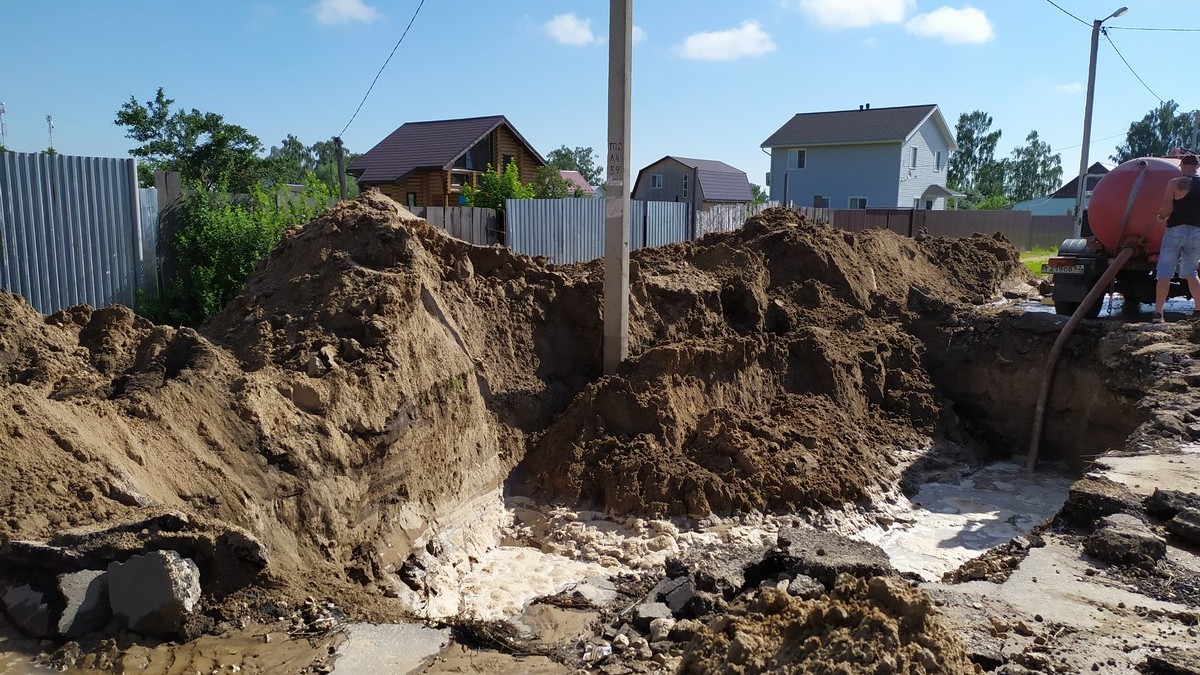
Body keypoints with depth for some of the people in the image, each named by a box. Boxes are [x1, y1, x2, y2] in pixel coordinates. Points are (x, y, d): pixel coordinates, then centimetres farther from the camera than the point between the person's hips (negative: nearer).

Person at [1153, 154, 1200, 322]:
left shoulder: (1175, 183, -5)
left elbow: (1167, 209, -11)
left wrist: (1160, 215, 10)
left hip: (1176, 231, -4)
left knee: (1164, 274, -2)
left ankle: (1158, 312, -8)